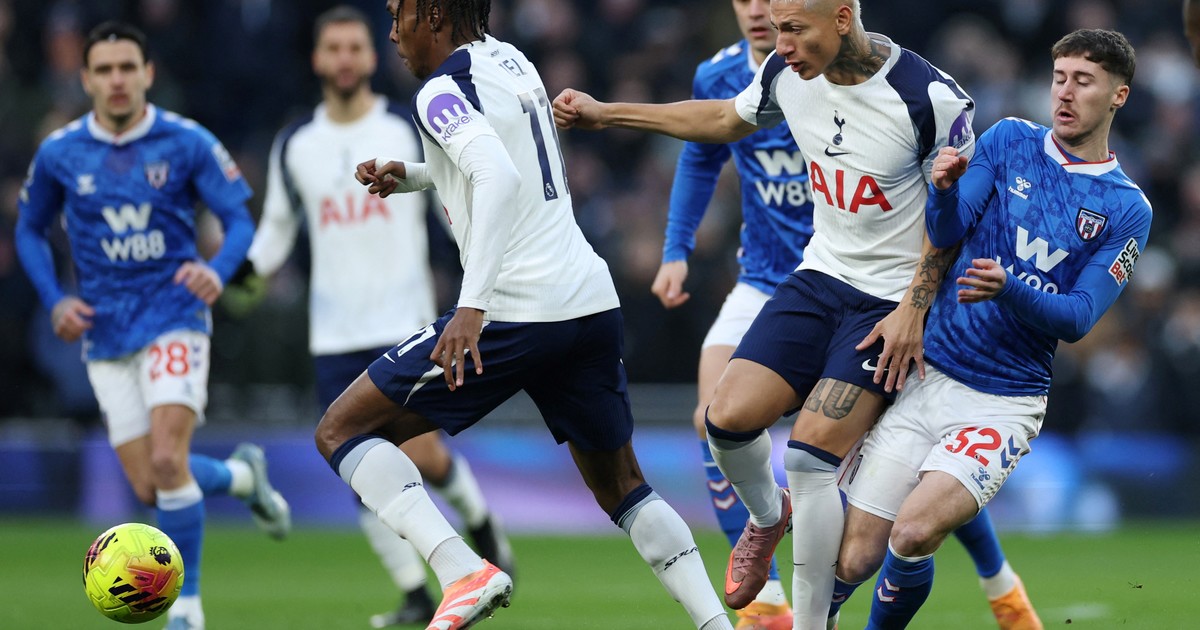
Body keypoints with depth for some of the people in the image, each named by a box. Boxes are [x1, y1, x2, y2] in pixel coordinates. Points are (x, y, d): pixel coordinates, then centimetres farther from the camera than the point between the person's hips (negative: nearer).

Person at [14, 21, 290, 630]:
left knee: (167, 461, -20)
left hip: (175, 319, -3)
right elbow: (29, 231, 15)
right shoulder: (59, 154, 0)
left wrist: (218, 270, -25)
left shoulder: (188, 143, -6)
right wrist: (55, 301, -1)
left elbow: (240, 220, -4)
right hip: (106, 334, 3)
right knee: (148, 487, -2)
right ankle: (242, 475, 31)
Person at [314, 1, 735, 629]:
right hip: (593, 301, 8)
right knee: (620, 484, 24)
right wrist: (408, 176, 21)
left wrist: (473, 305, -32)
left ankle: (463, 571, -18)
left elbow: (499, 178, -25)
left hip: (516, 313, -8)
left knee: (340, 431, -1)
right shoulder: (511, 61, 17)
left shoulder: (442, 90, -8)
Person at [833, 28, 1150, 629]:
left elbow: (1078, 318, -7)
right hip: (927, 376, 2)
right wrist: (945, 190, -28)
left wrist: (1009, 289, -25)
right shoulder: (1010, 140, 6)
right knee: (854, 560, -5)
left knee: (913, 533, -24)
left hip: (1005, 403, -2)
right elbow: (947, 232, -5)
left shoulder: (1127, 210, 1)